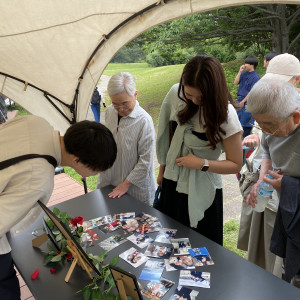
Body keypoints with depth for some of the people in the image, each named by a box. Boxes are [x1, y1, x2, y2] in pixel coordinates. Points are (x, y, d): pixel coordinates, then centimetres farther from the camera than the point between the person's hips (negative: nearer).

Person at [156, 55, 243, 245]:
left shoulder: (225, 115, -19)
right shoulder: (176, 94, -8)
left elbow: (236, 165, -10)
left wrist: (202, 164, -22)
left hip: (201, 193, -4)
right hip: (172, 183, 5)